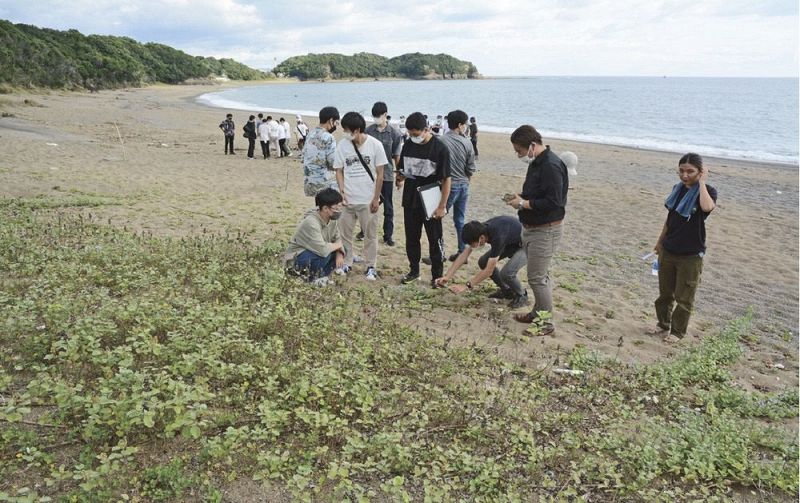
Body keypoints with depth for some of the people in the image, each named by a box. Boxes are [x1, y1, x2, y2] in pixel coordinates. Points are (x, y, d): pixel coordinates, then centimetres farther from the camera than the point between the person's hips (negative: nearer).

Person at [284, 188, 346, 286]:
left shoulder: (332, 219, -6)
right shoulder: (311, 222, -31)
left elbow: (337, 238, 4)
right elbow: (323, 250, -38)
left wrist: (339, 254, -17)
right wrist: (338, 245, -19)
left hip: (314, 252, 8)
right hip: (296, 258, -8)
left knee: (341, 250, -6)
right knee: (325, 253, -31)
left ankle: (320, 276, 2)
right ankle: (311, 277, -6)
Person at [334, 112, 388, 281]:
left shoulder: (375, 145, -9)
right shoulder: (342, 145, -2)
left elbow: (380, 174, -5)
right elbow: (339, 170, 5)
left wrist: (376, 198, -7)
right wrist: (342, 190, -10)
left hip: (368, 200, -2)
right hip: (347, 199, 3)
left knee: (370, 235, 7)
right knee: (345, 233, 10)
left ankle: (371, 266, 19)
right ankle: (346, 263, 25)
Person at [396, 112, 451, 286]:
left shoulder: (439, 149, -13)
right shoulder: (408, 144, 1)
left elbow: (446, 179, -11)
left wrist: (442, 206, -13)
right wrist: (400, 178, -9)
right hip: (410, 201, 5)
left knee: (435, 240, 6)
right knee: (411, 238, 14)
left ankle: (437, 275, 18)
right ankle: (414, 270, 29)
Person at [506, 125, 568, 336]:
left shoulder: (551, 166, -22)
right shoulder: (536, 163, 10)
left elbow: (553, 202, -27)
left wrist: (523, 204, -19)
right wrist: (520, 198, 2)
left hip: (545, 231, -10)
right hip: (531, 228, 10)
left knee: (537, 277, -5)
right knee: (539, 275, 19)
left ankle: (546, 323, 6)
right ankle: (538, 313, 31)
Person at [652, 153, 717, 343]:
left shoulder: (707, 191, -11)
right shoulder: (678, 189, 5)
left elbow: (707, 207, -37)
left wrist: (702, 183, -24)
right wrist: (660, 241, 20)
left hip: (691, 254, -5)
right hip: (668, 251, 5)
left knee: (684, 297, 4)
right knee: (665, 292, 16)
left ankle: (677, 331, 19)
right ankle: (663, 324, 33)